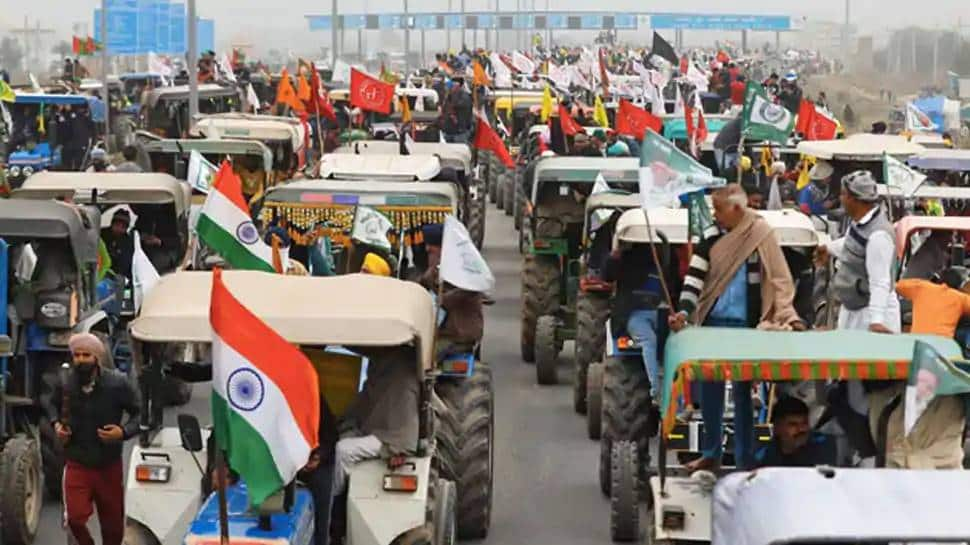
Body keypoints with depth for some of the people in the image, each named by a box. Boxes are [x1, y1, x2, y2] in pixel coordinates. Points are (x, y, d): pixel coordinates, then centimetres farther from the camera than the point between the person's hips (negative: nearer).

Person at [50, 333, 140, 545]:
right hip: (77, 464, 0)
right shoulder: (65, 384, -5)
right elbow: (53, 405, 17)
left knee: (113, 523, 11)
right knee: (75, 517, -16)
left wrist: (124, 432, -21)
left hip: (109, 465, 0)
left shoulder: (117, 383, -11)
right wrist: (56, 424, -2)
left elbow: (139, 414, -3)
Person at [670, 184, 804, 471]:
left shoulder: (761, 237, -3)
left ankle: (745, 460, 9)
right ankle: (711, 453, 21)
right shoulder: (711, 243, 6)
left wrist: (789, 316, -12)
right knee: (710, 389, 8)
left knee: (742, 391, 2)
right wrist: (683, 311, -14)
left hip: (746, 327, -4)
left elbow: (779, 279, -3)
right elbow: (693, 280, 1)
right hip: (713, 324, 4)